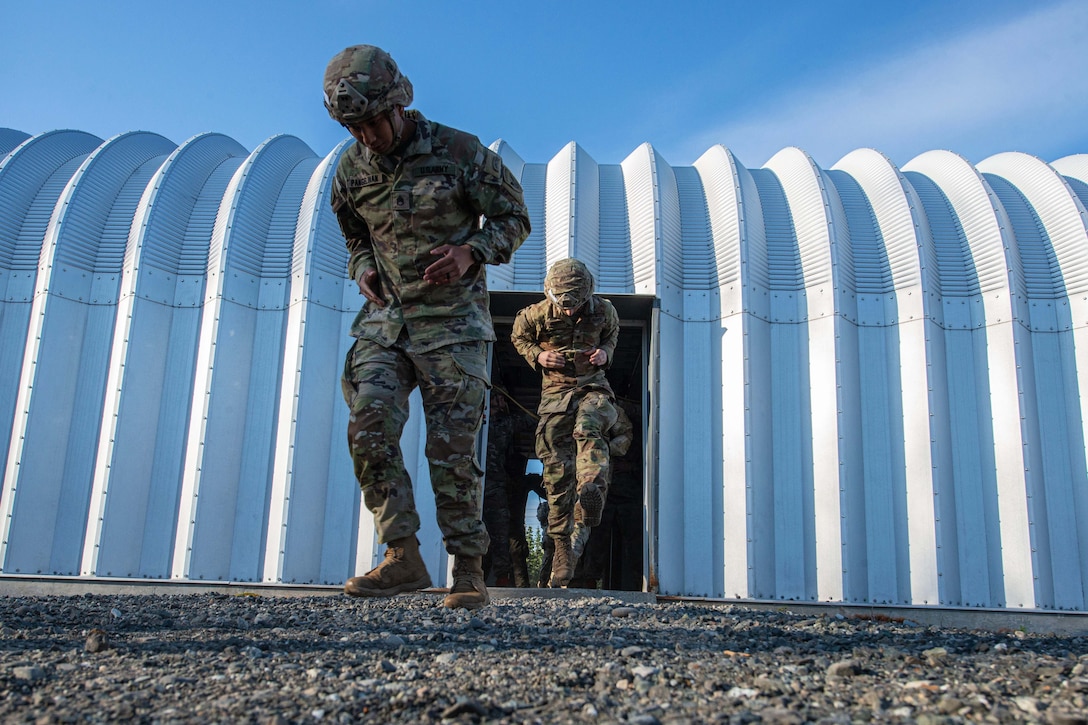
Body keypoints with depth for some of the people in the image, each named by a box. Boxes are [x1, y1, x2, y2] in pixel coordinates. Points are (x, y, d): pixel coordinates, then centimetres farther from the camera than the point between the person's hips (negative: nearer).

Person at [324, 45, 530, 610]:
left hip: (452, 321, -4)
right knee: (369, 429, -12)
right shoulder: (352, 169, 5)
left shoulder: (459, 152, -9)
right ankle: (403, 557, -4)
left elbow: (513, 217, 0)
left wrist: (471, 253, -18)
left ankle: (468, 570, 5)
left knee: (453, 448, -5)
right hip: (385, 318, 4)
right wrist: (362, 268, 2)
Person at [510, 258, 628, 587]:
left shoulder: (603, 310, -3)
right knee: (556, 473, -4)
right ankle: (563, 546, 8)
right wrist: (536, 355, -6)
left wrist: (605, 353, -3)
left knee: (588, 430, -35)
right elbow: (518, 336, 14)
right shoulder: (537, 314, -6)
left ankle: (584, 523, -44)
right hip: (556, 392, 1)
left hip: (593, 388, 0)